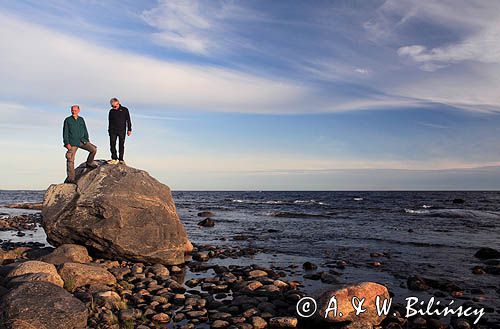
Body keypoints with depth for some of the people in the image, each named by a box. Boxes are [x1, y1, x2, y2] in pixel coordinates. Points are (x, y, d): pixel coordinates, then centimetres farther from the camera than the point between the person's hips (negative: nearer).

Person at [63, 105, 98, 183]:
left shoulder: (81, 119, 14)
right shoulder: (67, 120, 3)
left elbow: (85, 131, 20)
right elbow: (65, 133, -1)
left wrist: (87, 140, 10)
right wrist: (67, 143, -11)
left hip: (82, 141, 3)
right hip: (72, 143, -3)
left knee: (93, 149, -17)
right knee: (70, 160, -6)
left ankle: (89, 163, 8)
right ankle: (70, 178, -1)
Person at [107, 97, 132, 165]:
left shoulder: (124, 110, 1)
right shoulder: (111, 111, 8)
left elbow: (128, 120, 2)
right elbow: (110, 122, 15)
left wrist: (129, 129, -3)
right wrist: (109, 130, 13)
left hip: (122, 131, -2)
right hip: (113, 131, 2)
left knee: (121, 145, 2)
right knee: (112, 144, -3)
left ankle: (121, 159, 8)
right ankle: (114, 159, 3)